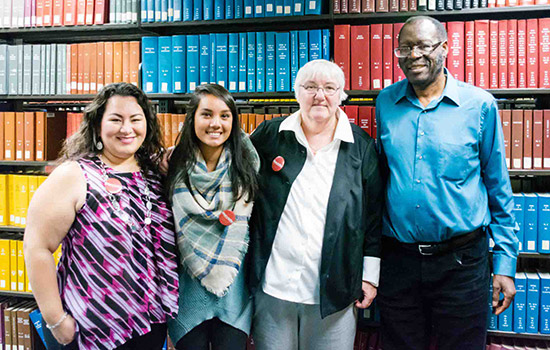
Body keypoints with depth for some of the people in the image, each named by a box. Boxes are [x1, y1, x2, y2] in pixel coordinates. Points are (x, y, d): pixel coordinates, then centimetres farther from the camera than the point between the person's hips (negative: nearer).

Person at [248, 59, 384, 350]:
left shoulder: (361, 146, 1)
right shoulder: (269, 136, 1)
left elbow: (374, 214, 3)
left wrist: (370, 274, 3)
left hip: (334, 291, 0)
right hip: (272, 286, 1)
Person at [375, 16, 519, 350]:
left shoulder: (480, 104, -4)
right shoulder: (385, 102, 3)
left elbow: (498, 187, 1)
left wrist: (505, 263, 0)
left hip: (462, 260, -2)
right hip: (397, 259, 3)